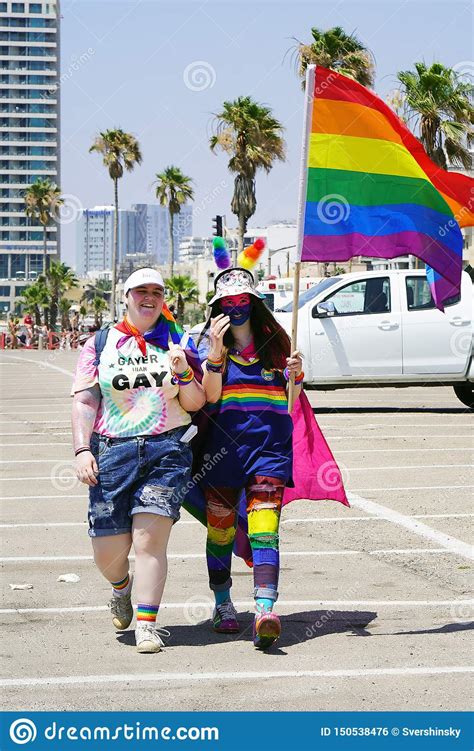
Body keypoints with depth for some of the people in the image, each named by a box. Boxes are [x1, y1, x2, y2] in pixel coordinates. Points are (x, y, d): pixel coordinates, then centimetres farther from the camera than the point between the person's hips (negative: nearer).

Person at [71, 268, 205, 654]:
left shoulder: (178, 341, 10)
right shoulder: (101, 343, 10)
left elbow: (196, 404, 8)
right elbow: (84, 401, 5)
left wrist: (183, 374, -11)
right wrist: (82, 450, -6)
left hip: (167, 451, -1)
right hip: (112, 452, 1)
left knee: (150, 539, -13)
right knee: (108, 551, 2)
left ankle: (147, 626, -9)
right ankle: (122, 586, 36)